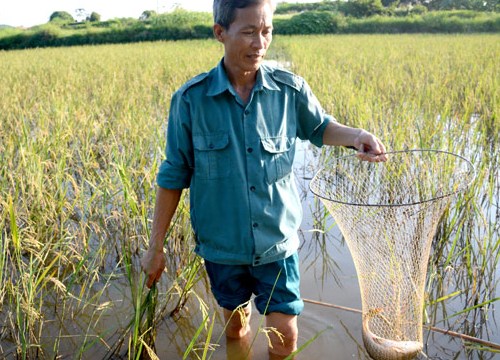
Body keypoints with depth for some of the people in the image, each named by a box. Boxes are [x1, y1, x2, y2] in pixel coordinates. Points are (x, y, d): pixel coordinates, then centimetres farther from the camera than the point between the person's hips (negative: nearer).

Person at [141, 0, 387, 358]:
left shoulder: (290, 89, -10)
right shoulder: (190, 100, -13)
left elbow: (320, 127, 10)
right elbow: (174, 175, -5)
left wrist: (357, 136, -13)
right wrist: (156, 246, 0)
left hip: (277, 242, 0)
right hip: (222, 245, 0)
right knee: (236, 328, 20)